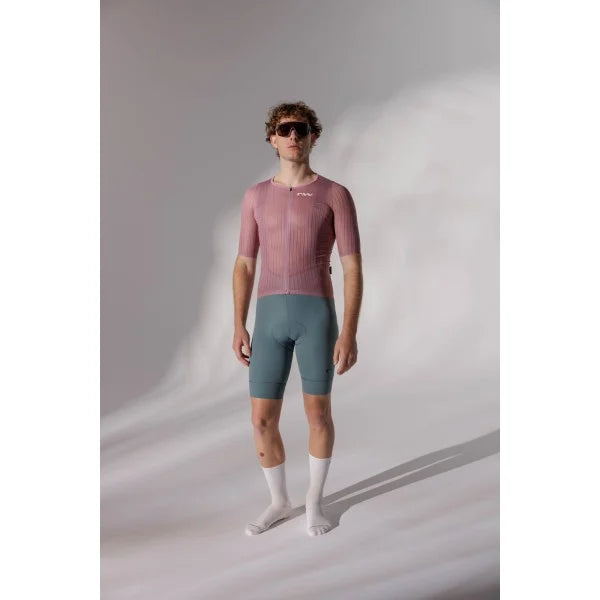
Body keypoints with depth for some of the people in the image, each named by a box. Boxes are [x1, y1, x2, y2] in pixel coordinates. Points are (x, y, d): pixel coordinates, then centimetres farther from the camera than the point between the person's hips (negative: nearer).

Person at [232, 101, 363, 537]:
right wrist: (239, 327, 6)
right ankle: (279, 501, 30)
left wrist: (350, 332, -12)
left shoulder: (336, 194, 1)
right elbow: (245, 265, 13)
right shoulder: (256, 196, 13)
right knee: (262, 421, 5)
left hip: (318, 314, -3)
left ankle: (315, 500, 31)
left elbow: (353, 268, -4)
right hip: (270, 318, 3)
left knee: (318, 413, 6)